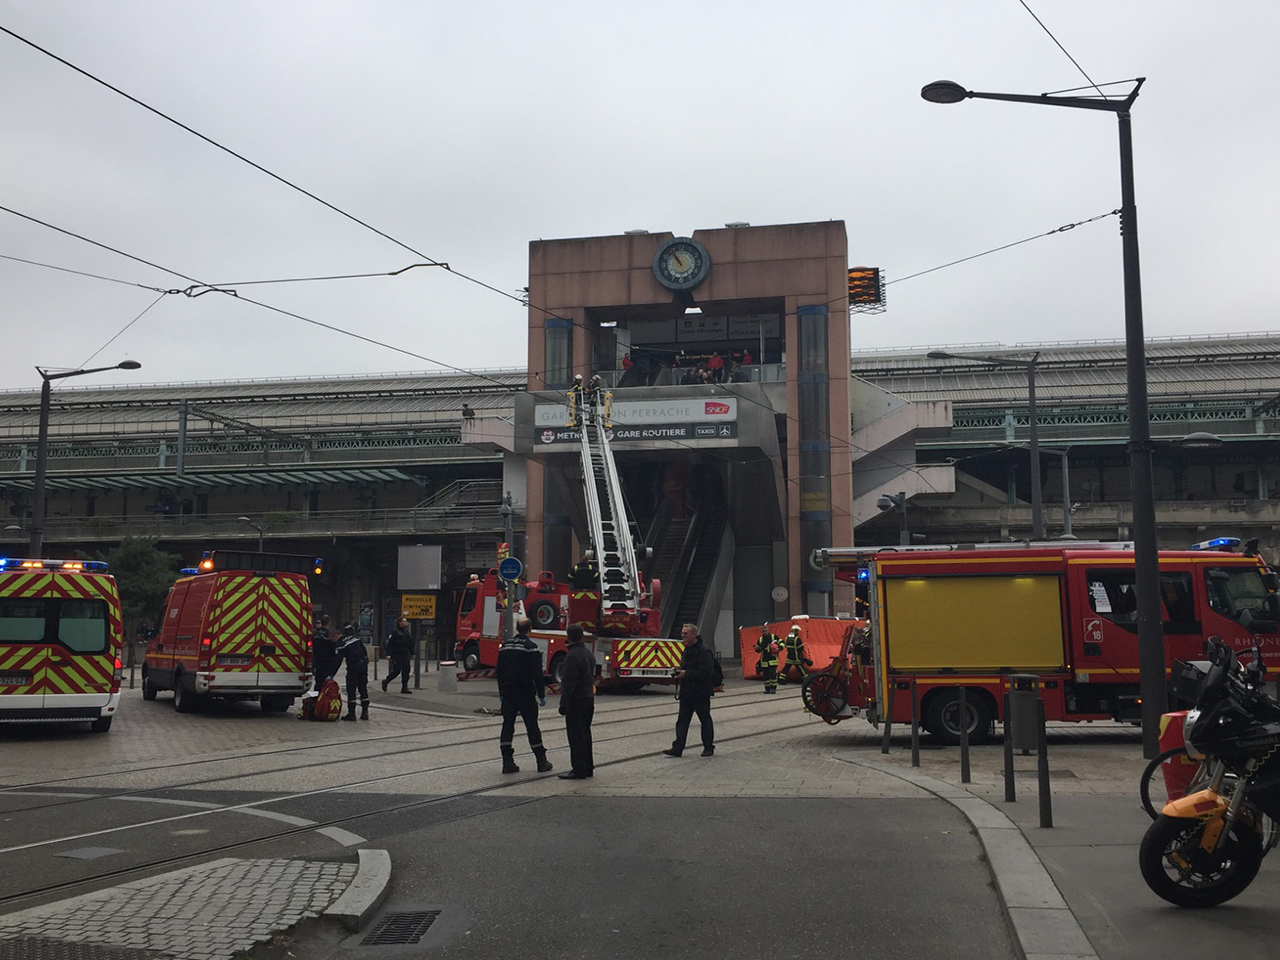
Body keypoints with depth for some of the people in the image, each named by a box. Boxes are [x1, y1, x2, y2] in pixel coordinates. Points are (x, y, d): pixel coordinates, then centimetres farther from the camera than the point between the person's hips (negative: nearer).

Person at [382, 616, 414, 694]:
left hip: (405, 654, 7)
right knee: (396, 670, -5)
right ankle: (385, 682, 18)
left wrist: (412, 653, 18)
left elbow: (410, 644, 21)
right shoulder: (395, 632, -9)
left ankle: (404, 688, 4)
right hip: (397, 654, -7)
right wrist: (388, 654, -19)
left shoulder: (407, 632, 13)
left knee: (406, 670, 1)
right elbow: (389, 643, -13)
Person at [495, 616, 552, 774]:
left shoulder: (505, 645, 8)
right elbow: (537, 673, -15)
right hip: (526, 693, -5)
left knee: (507, 725, 7)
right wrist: (541, 695, -10)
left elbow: (499, 670, 15)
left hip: (508, 693, 5)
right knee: (532, 726, 2)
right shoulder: (530, 647, -12)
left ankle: (507, 762, 3)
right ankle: (542, 762, 8)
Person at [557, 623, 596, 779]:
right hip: (589, 698, 9)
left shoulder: (572, 656, -19)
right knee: (585, 733, 15)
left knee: (576, 736, -5)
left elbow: (569, 683, -21)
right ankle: (588, 768, 20)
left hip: (576, 701, -9)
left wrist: (563, 704, -19)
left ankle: (579, 770, -4)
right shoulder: (589, 653, 11)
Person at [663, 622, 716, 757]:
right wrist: (679, 672, 6)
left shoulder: (704, 651, -16)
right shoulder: (687, 650, 14)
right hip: (686, 691, 8)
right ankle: (677, 748, 0)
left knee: (705, 720, 6)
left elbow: (706, 673, -23)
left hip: (701, 692, -8)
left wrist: (686, 674, -22)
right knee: (682, 720, 2)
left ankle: (708, 747, 18)